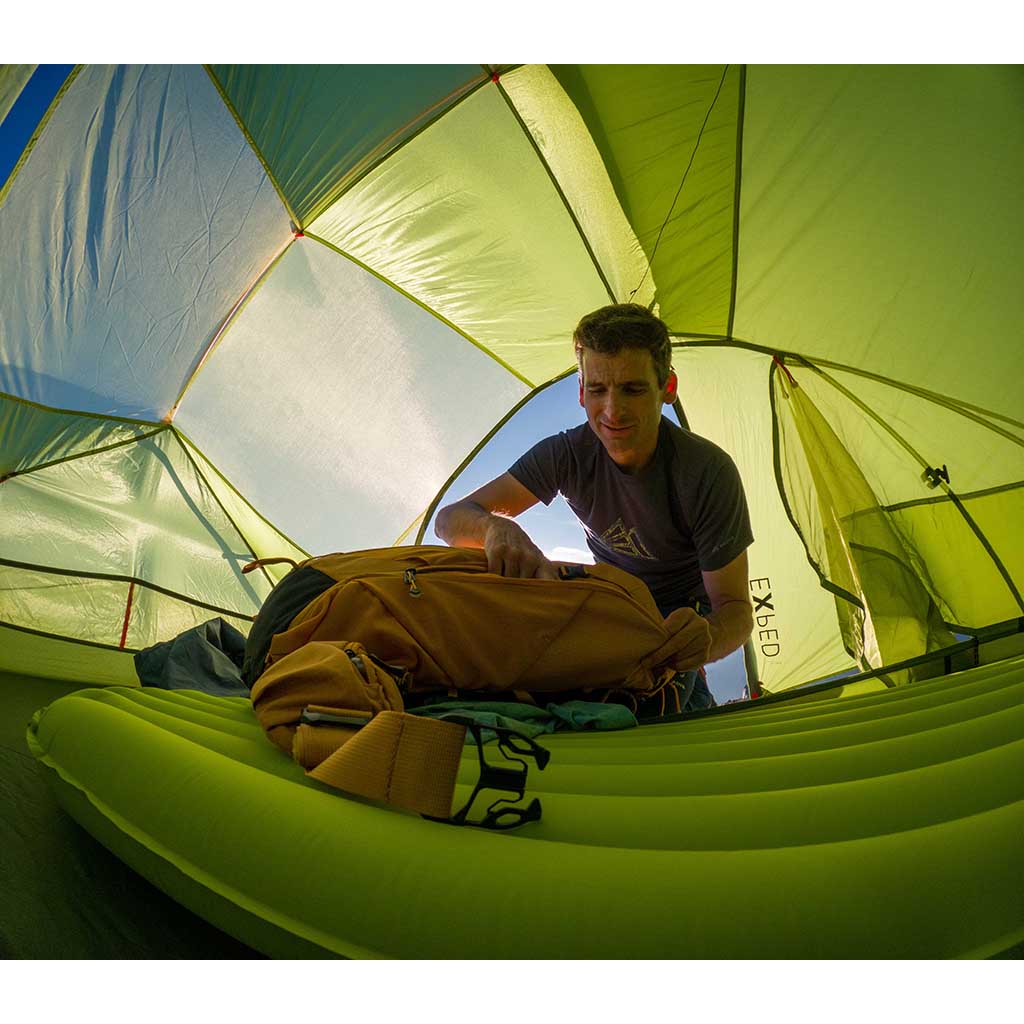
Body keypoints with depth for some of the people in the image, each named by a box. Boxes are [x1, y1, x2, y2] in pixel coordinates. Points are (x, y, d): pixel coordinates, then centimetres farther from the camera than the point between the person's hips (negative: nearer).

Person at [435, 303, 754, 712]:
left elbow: (735, 606, -27)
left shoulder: (708, 472, -30)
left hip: (682, 611, -3)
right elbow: (450, 518, -25)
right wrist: (496, 527, -51)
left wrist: (707, 637, -53)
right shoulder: (568, 453, -21)